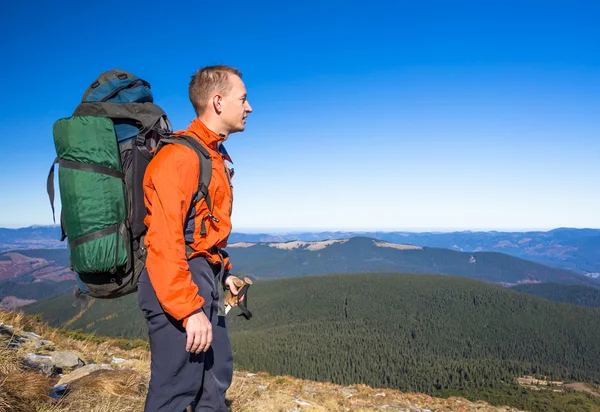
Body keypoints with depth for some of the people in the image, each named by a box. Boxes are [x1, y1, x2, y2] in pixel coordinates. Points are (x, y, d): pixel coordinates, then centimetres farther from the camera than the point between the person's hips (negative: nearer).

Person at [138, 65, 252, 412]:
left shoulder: (216, 156, 15)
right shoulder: (180, 155, -16)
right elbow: (164, 239, -23)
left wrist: (222, 274, 21)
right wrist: (189, 309, -25)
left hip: (203, 280, 10)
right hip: (178, 285, -10)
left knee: (218, 375, 19)